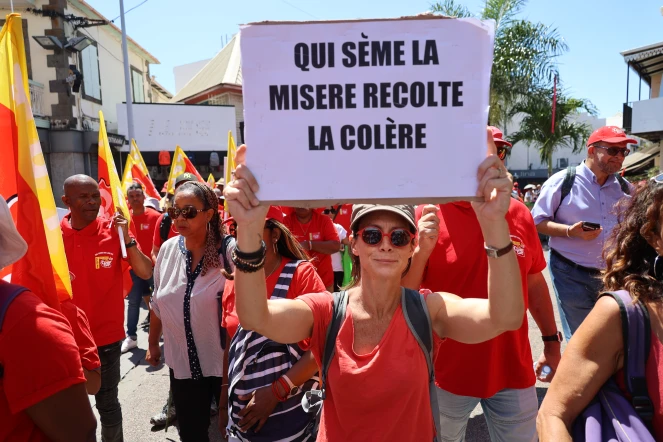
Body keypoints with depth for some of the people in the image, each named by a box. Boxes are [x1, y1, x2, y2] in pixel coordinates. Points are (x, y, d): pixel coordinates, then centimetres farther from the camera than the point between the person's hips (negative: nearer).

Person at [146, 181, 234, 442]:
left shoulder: (229, 252, -18)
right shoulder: (168, 249, -2)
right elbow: (159, 302, 10)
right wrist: (153, 344, 16)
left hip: (224, 361, -4)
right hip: (182, 362, 4)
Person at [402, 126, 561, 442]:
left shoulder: (519, 214, -1)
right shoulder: (428, 216, -13)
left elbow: (534, 283, 11)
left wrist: (552, 340, 14)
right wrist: (422, 251, -27)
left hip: (512, 368, 3)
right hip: (448, 370, -3)